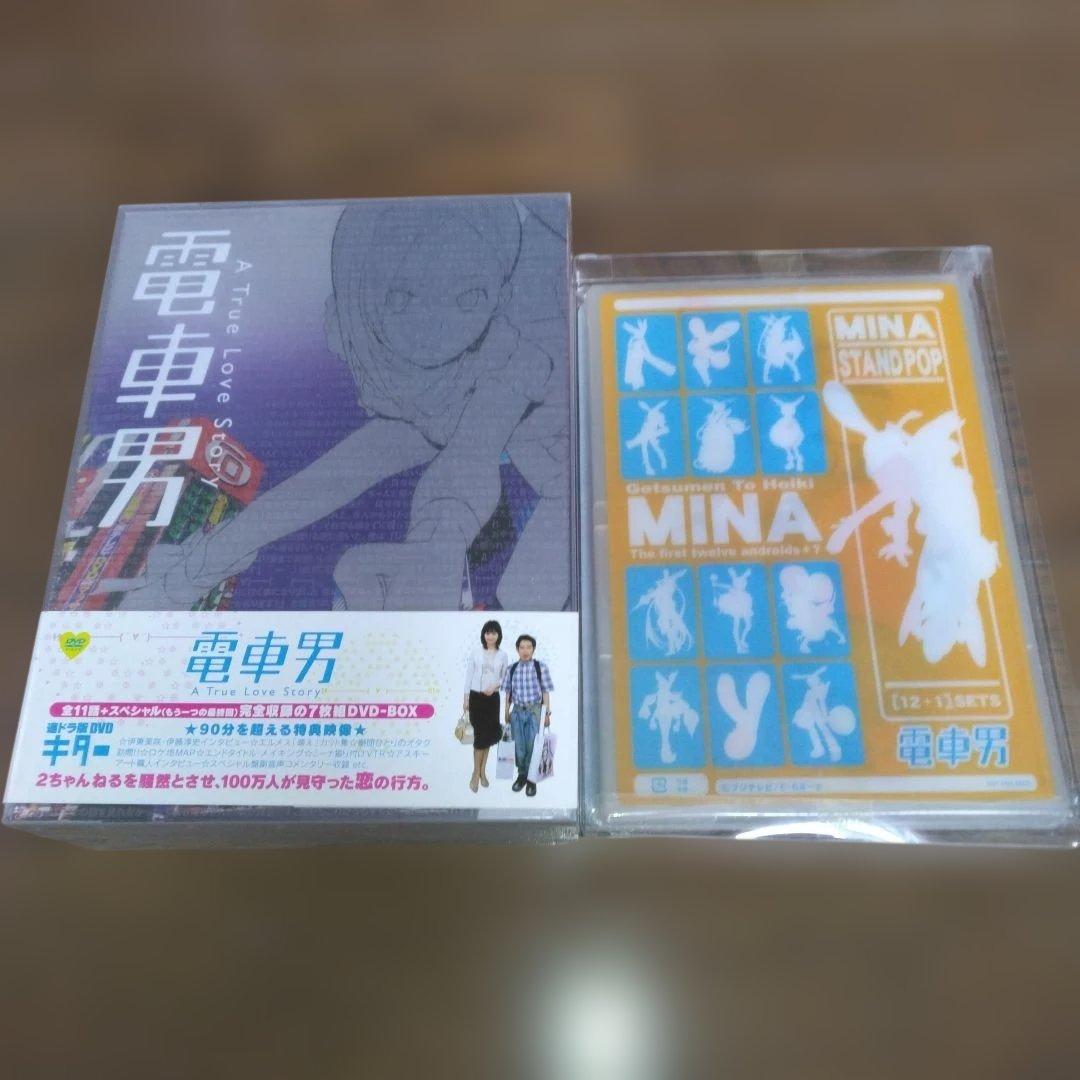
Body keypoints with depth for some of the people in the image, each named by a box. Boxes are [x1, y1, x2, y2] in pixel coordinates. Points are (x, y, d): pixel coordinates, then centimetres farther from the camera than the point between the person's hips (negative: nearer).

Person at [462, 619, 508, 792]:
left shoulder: (502, 655, 3)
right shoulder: (475, 653, -1)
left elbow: (504, 677, 8)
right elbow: (469, 675, 1)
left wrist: (495, 686, -13)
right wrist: (466, 698, -2)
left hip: (492, 698, 2)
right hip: (476, 697, -2)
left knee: (489, 734, 5)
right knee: (480, 733, -5)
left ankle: (481, 771, 19)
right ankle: (476, 773, 6)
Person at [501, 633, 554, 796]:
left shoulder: (540, 666, -5)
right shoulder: (511, 669, 2)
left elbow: (545, 691, -2)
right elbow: (508, 692, 8)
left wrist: (547, 713, -3)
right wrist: (507, 713, 8)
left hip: (534, 711, -2)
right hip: (517, 711, 2)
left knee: (533, 746, -2)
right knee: (519, 746, 7)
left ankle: (531, 779, 11)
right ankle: (521, 775, 25)